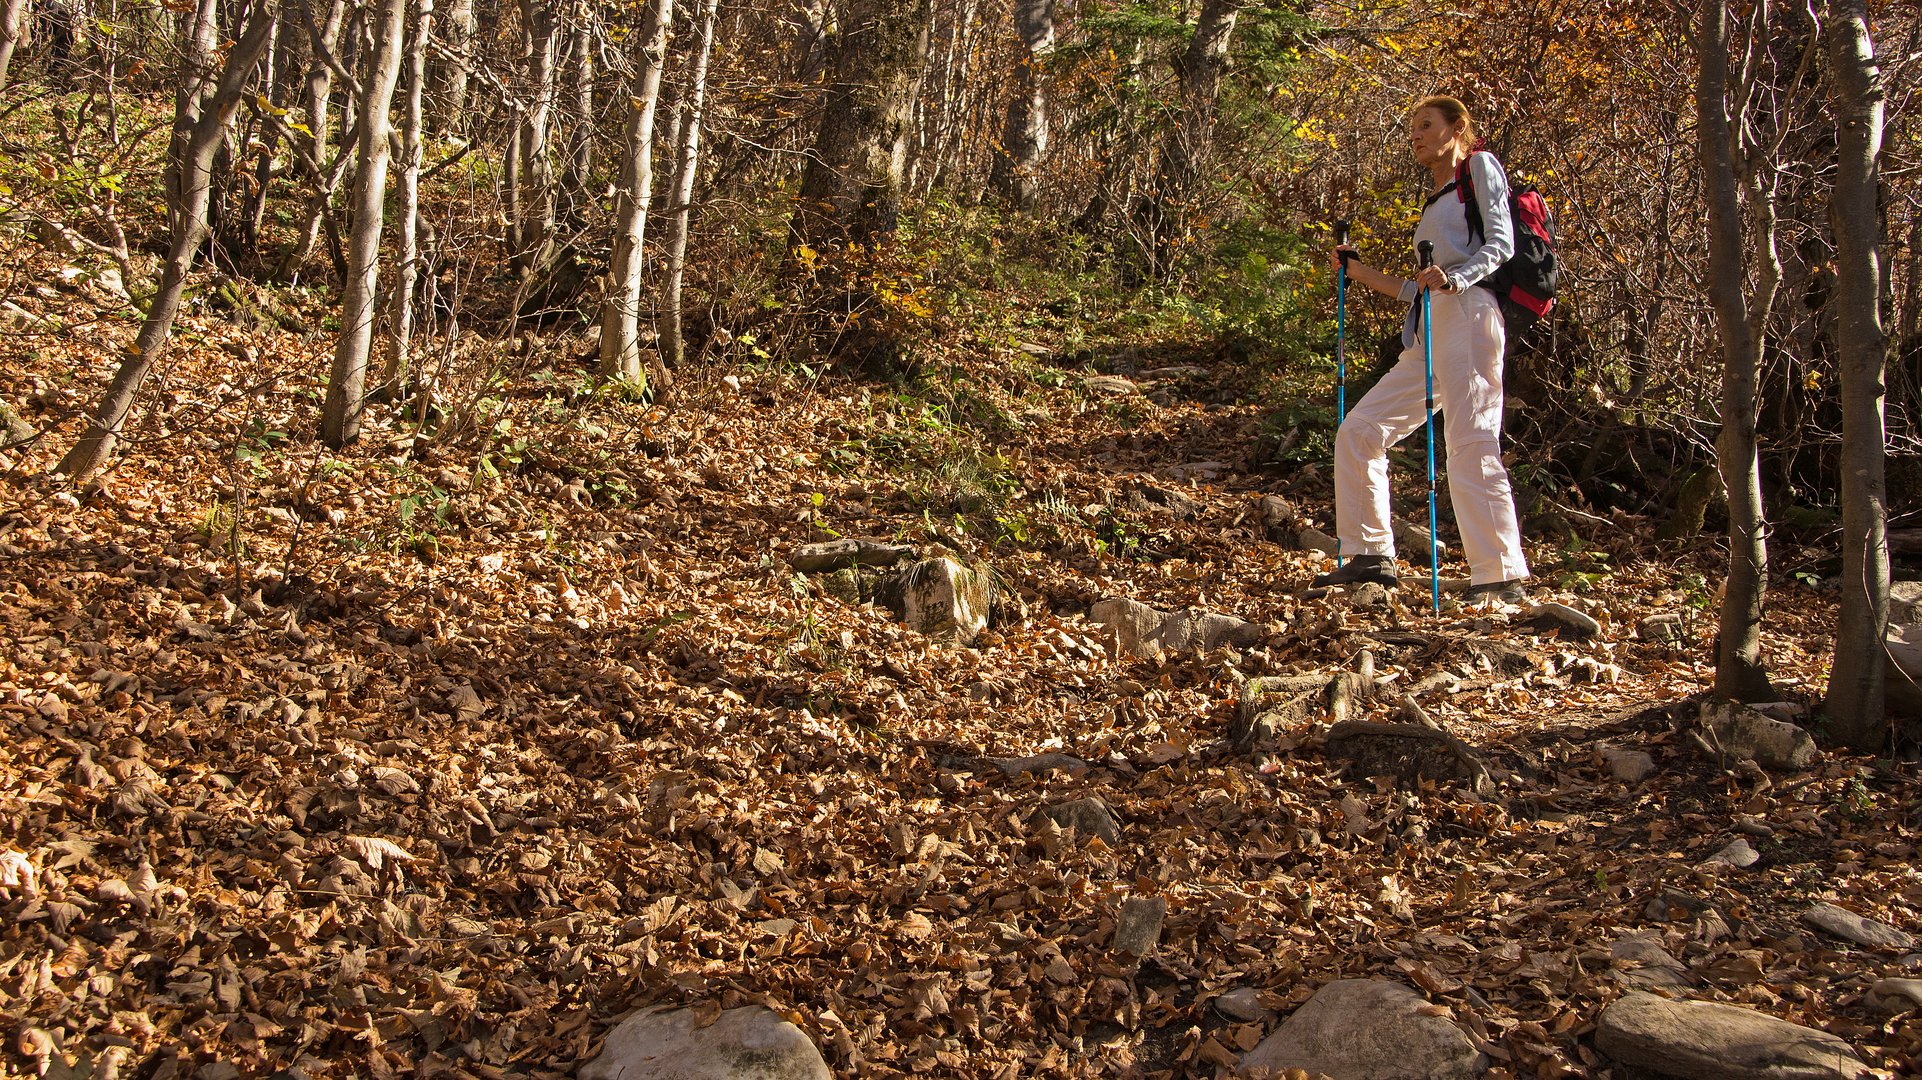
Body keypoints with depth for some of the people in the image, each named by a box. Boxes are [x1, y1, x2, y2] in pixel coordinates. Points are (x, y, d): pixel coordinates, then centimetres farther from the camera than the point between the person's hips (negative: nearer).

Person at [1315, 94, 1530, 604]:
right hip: (1427, 333, 9)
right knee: (1358, 432, 5)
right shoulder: (1435, 203, 31)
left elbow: (1501, 243, -6)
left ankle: (1502, 577, -20)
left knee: (1470, 445, -19)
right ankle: (1372, 557, 11)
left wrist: (1454, 278, -23)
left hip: (1468, 313, -9)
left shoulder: (1480, 167, 9)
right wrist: (1357, 271, 22)